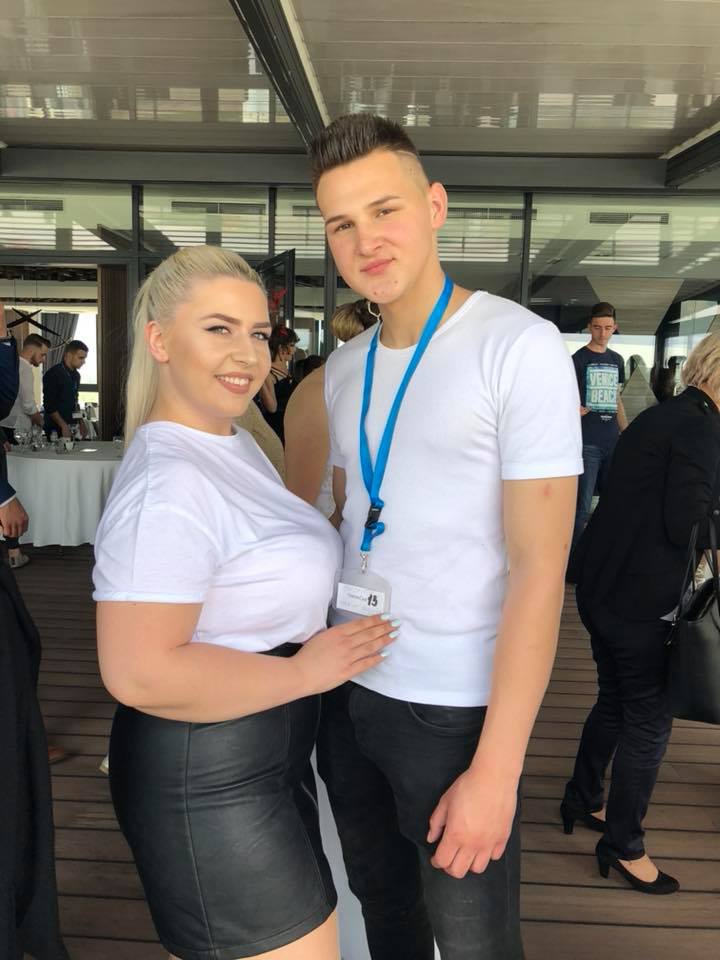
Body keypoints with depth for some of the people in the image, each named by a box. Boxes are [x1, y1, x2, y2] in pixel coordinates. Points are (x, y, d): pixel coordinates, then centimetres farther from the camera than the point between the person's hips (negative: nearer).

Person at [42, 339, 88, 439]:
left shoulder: (76, 375, 14)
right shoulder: (53, 374, -11)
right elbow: (49, 405, -15)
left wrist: (81, 423, 14)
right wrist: (64, 426, -18)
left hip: (73, 427, 7)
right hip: (56, 429, -7)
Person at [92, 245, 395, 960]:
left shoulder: (235, 443, 7)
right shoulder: (167, 484, -25)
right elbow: (138, 672, -28)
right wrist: (304, 670, -21)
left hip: (262, 758, 9)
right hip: (206, 781, -9)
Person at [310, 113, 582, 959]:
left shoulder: (519, 346, -14)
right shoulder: (342, 367, 6)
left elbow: (538, 569, -17)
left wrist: (497, 767, -18)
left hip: (455, 707, -5)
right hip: (346, 687, 6)